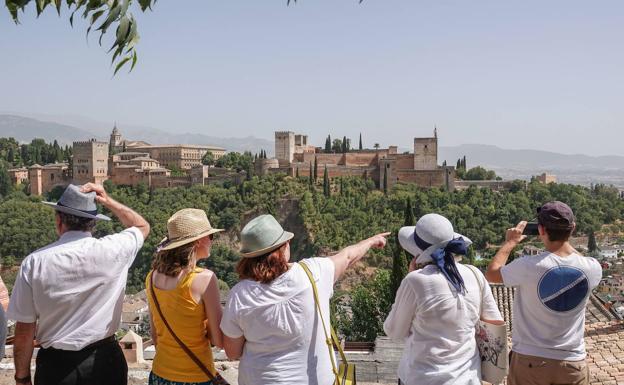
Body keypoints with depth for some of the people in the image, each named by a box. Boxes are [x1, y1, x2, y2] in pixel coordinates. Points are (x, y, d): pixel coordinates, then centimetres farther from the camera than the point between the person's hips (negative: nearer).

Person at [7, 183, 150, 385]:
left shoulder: (34, 263, -12)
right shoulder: (112, 250, -11)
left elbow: (24, 330, -7)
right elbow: (142, 226, 11)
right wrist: (108, 201, 4)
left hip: (55, 366, 0)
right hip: (105, 362, 1)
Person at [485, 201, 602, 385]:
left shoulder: (529, 266, -20)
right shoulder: (592, 268, -11)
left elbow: (491, 273, -1)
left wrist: (510, 242, 10)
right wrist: (565, 239, 19)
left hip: (529, 361, -2)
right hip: (572, 363, 2)